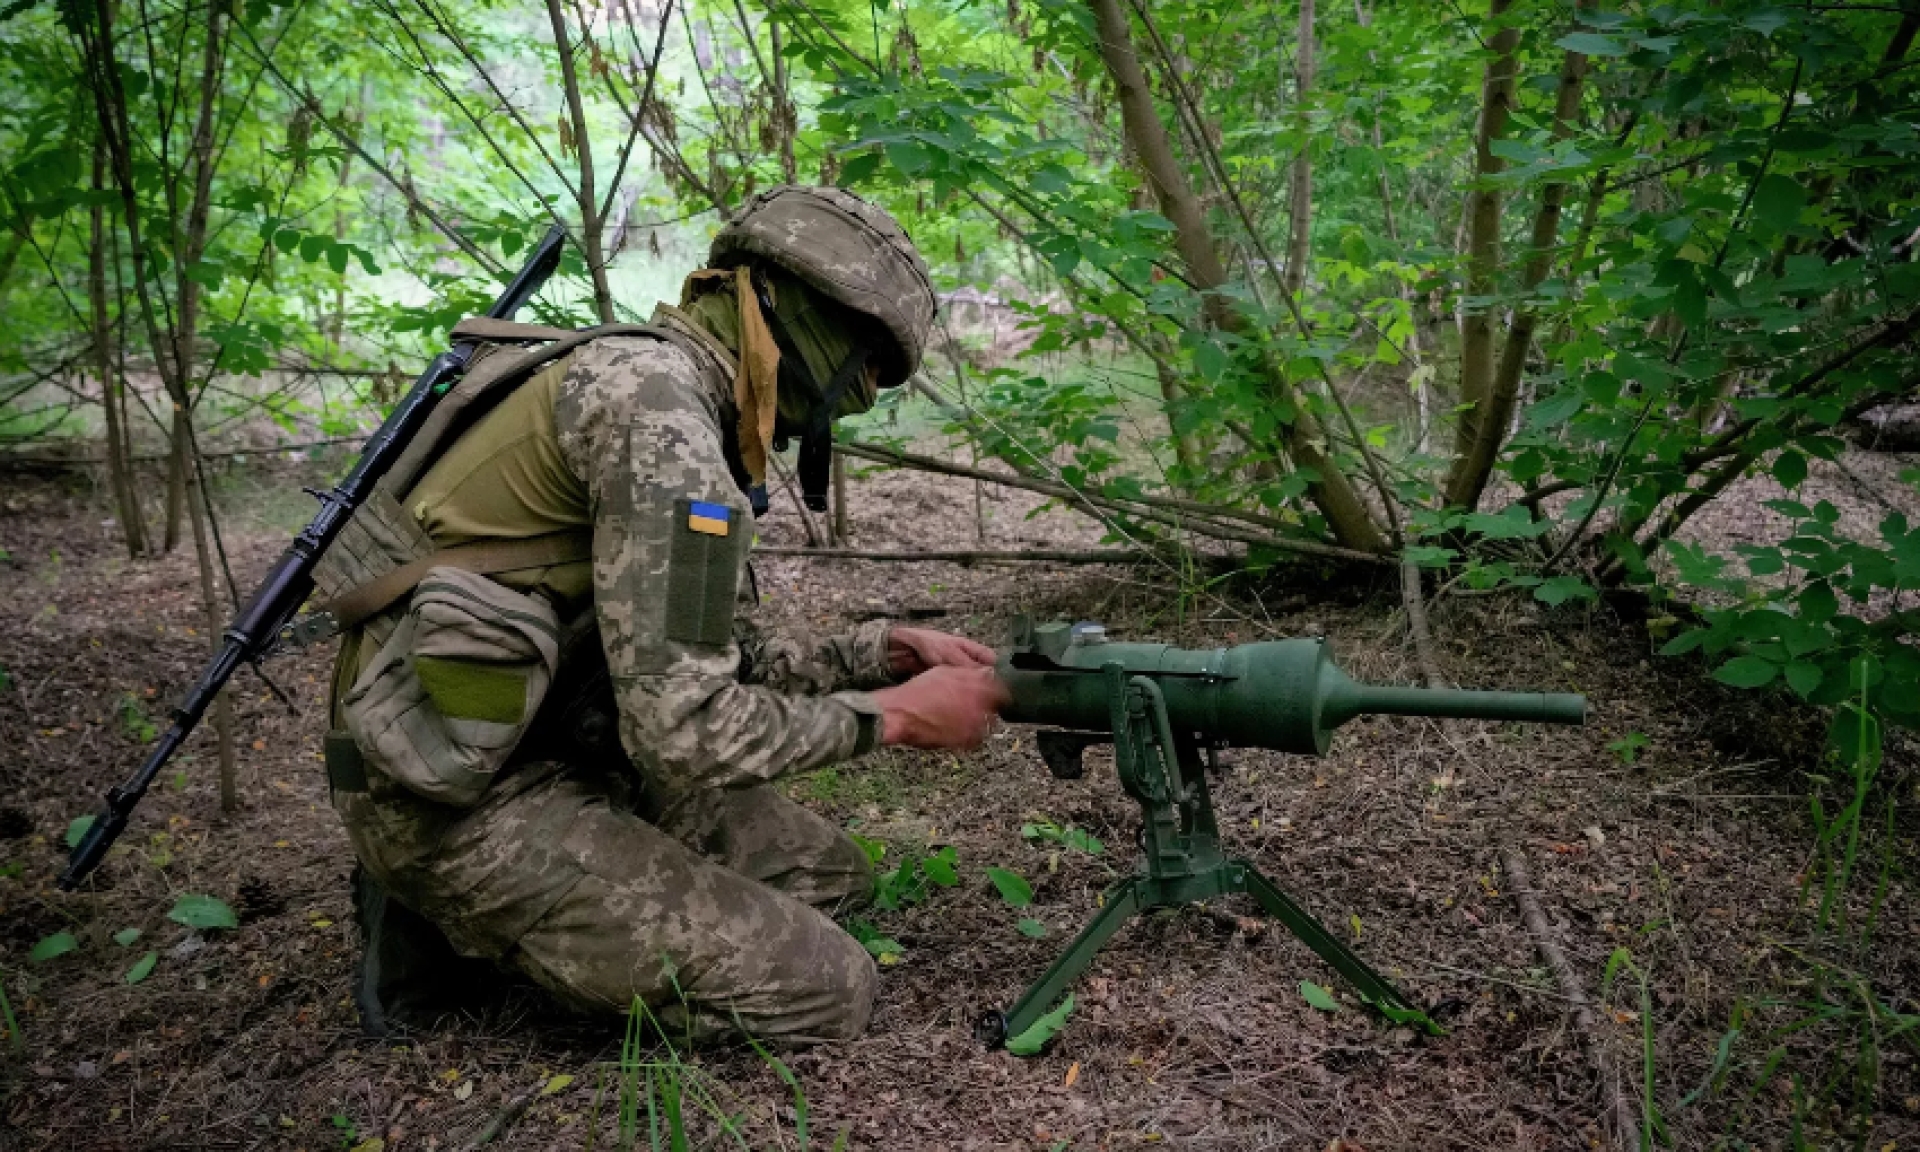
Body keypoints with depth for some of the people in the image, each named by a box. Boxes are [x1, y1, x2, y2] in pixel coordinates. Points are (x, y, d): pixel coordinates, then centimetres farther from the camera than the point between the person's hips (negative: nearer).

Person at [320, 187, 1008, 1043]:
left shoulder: (685, 402, 10)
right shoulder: (658, 398, -22)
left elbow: (724, 656, 14)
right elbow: (684, 726, -27)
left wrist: (887, 653, 4)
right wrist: (892, 714, -14)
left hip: (554, 749, 10)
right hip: (458, 799, -10)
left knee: (828, 875, 15)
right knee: (825, 992, -9)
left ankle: (491, 911, 11)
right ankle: (454, 913, 1)